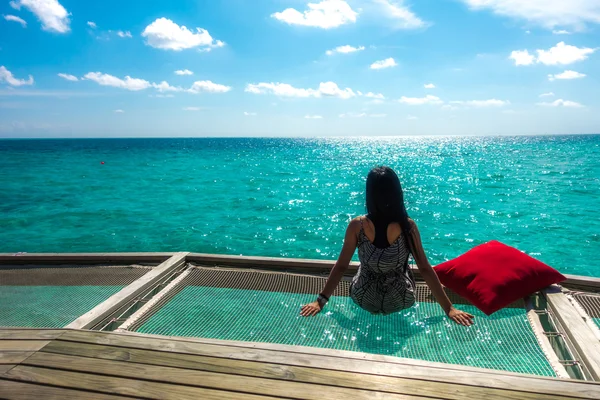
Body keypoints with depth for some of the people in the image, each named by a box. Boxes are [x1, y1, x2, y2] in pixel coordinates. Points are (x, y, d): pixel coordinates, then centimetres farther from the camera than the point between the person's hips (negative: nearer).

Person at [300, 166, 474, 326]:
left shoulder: (356, 226, -20)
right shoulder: (408, 226, -20)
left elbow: (341, 266, -15)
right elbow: (425, 269, -17)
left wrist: (321, 300, -5)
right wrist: (449, 308, -7)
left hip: (363, 300, 0)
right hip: (400, 302, 0)